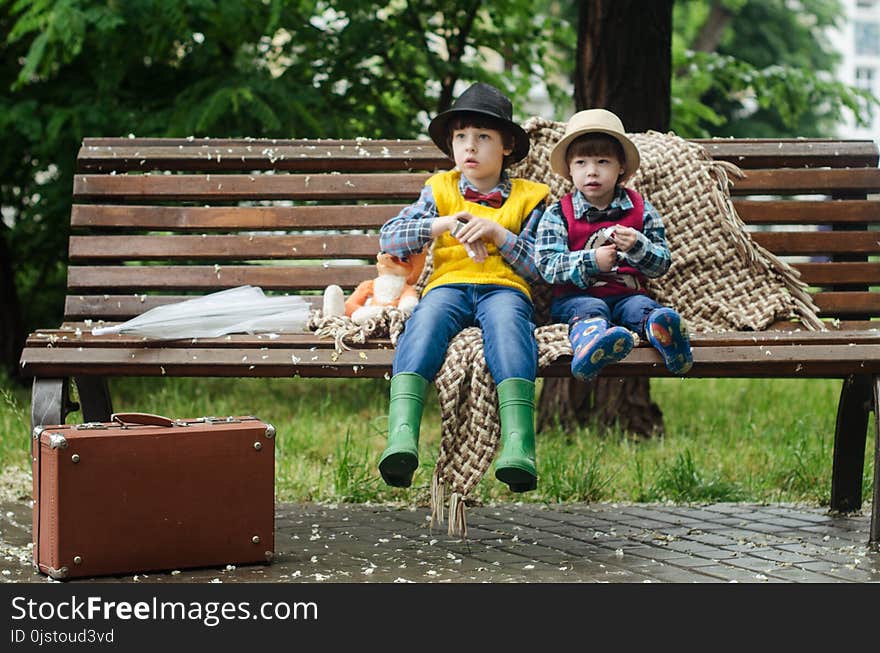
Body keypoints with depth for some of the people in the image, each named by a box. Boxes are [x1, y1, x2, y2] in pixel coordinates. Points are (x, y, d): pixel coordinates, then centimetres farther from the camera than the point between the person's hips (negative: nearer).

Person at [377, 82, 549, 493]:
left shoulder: (527, 198, 20)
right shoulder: (441, 190, 24)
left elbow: (538, 267, 11)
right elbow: (388, 238, 12)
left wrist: (497, 233, -4)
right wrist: (441, 225, -3)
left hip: (504, 286, -1)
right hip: (448, 284, 1)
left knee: (507, 323, -38)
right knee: (425, 322, -35)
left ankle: (518, 445, -58)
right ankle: (401, 436, -56)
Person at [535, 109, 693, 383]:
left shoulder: (641, 209, 11)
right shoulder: (558, 214, 5)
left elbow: (662, 263, 6)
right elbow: (547, 265, -7)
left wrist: (637, 247, -16)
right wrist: (592, 260, -19)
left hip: (627, 294, 3)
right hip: (576, 296, -3)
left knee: (643, 307, -29)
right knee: (591, 310, -35)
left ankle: (662, 332, -64)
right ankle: (590, 341, -71)